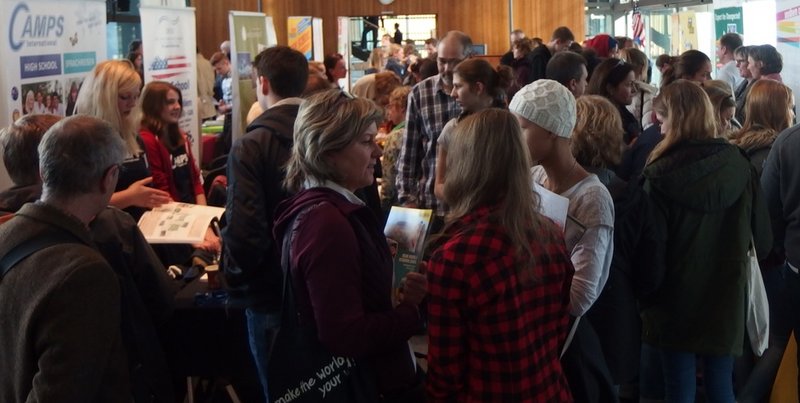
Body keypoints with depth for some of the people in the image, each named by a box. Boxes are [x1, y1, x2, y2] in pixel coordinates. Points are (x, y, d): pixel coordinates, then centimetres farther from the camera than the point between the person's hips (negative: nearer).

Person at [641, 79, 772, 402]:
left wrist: (646, 298, -1)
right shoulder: (738, 164, -6)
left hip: (675, 300, -3)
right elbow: (762, 236, 1)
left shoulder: (661, 174, -16)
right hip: (725, 295, 3)